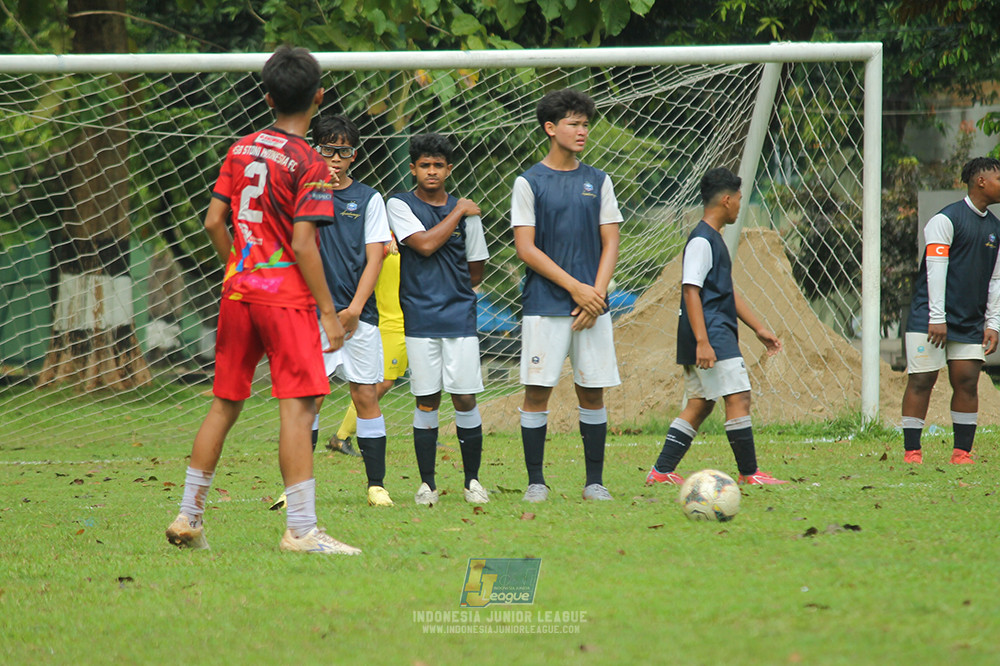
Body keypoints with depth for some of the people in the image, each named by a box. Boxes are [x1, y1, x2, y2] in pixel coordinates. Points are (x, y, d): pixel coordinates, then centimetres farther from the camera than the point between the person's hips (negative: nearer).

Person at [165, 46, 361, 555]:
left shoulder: (241, 150, 8)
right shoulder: (308, 164, -10)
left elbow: (213, 222, 8)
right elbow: (303, 245, -15)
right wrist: (328, 312, -11)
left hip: (238, 289, 7)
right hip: (286, 295, -7)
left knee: (225, 403, 15)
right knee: (298, 406, -8)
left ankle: (188, 516, 20)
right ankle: (301, 529, -14)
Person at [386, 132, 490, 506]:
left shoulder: (466, 212, 9)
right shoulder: (400, 206, 2)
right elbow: (424, 244, -13)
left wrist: (450, 293, 9)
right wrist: (457, 213, -5)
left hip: (460, 317, 2)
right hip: (419, 320, -2)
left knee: (465, 398, -2)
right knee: (426, 402, 0)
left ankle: (472, 480, 7)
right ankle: (427, 483, 7)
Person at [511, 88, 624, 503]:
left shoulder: (598, 182, 10)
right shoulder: (529, 182, 0)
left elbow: (610, 243, 9)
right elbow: (525, 248, -6)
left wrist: (597, 294, -5)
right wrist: (575, 287, -11)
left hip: (591, 304, 3)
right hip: (544, 306, -3)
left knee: (592, 392, 3)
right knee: (537, 391, -5)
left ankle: (595, 481, 10)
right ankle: (535, 481, 3)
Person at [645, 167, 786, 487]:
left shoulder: (714, 239, 20)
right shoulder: (701, 240, -12)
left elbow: (728, 293, 27)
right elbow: (691, 291, -19)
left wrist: (759, 329, 26)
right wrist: (702, 342, -25)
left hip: (719, 335, 10)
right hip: (711, 337, -10)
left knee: (700, 404, 9)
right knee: (739, 398, -9)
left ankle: (661, 472, 8)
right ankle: (749, 473, -6)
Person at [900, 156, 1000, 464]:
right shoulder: (946, 219, -7)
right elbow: (936, 269, -11)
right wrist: (937, 318, -16)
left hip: (970, 323, 6)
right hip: (930, 318, -6)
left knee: (967, 381, -2)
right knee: (922, 380, -7)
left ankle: (962, 452, 4)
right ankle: (911, 451, -3)